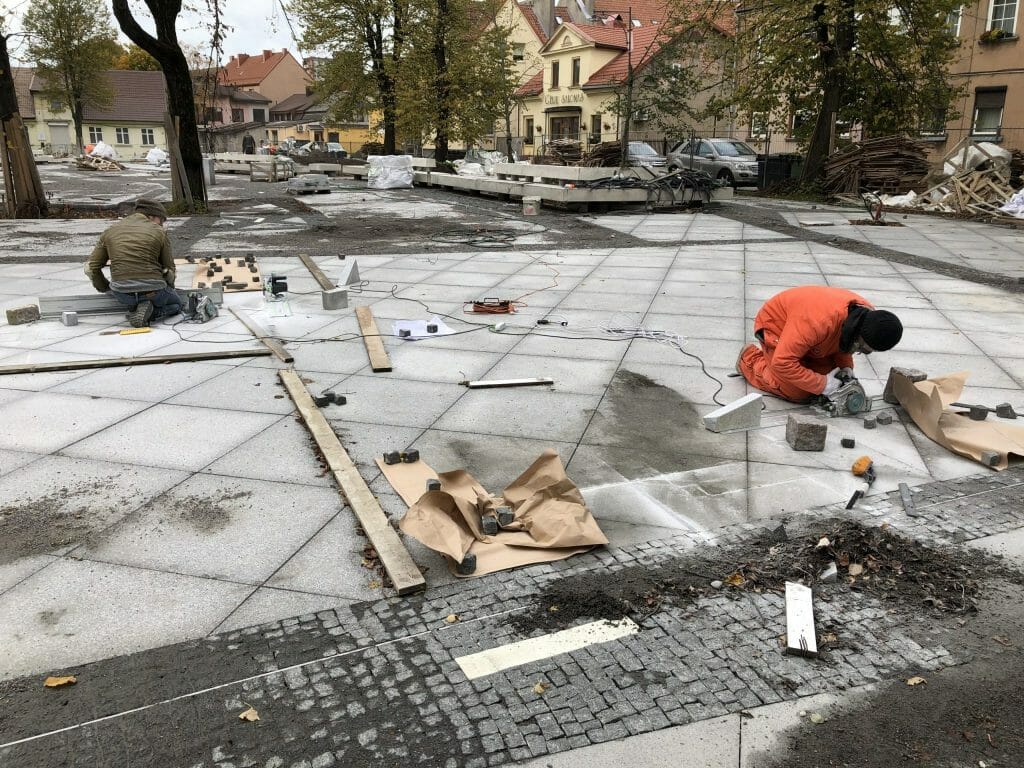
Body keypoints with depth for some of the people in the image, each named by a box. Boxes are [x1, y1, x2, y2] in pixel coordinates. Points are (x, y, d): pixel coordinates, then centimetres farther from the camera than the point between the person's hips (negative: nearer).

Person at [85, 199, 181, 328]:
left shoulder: (110, 230, 11)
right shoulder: (158, 232, 3)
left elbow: (91, 268, 10)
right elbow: (169, 269, 7)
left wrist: (106, 289, 27)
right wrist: (169, 289, 28)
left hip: (122, 293, 4)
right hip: (153, 291, -4)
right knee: (176, 304, 26)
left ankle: (134, 307, 9)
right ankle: (148, 312, -3)